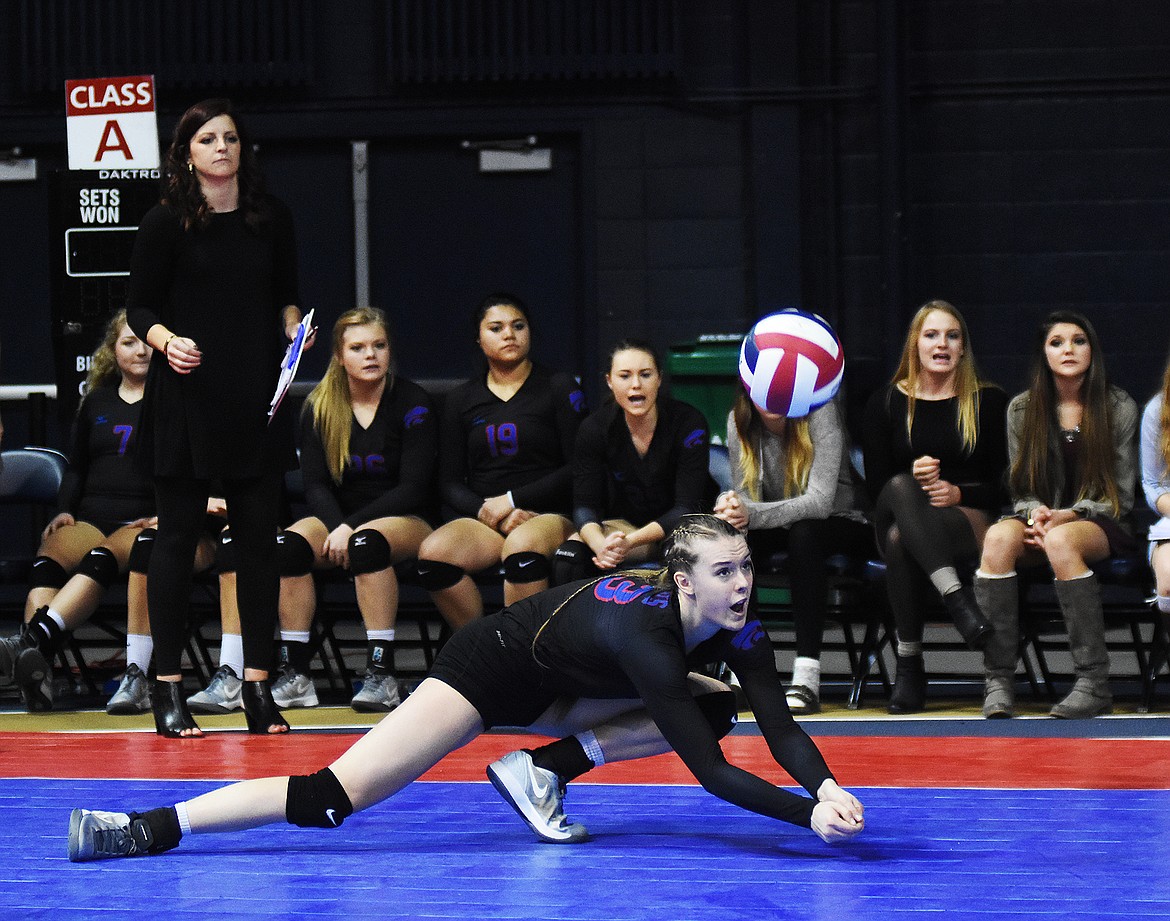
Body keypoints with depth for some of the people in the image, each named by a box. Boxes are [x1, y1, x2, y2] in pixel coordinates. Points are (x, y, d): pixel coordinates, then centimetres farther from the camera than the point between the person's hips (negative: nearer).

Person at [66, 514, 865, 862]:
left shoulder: (735, 628, -13)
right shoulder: (646, 635, -35)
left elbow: (783, 729, -13)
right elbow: (709, 772, -35)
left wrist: (828, 788, -31)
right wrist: (807, 816, -39)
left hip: (550, 690, 9)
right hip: (488, 669, -9)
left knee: (715, 707, -2)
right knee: (335, 796, -21)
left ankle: (547, 770, -2)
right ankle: (137, 830, -18)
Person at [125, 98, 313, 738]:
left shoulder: (271, 219, 9)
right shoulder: (166, 223, -2)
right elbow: (140, 306, 0)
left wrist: (293, 326, -1)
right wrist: (166, 340, -18)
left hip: (257, 398, 3)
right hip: (185, 399, -3)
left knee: (258, 537, 2)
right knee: (178, 535, -2)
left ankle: (257, 684, 8)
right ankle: (167, 686, 2)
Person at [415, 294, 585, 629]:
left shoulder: (559, 388, 7)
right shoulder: (461, 400, 16)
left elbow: (577, 470, 0)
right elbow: (450, 482, 11)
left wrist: (512, 501, -8)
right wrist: (487, 511, -9)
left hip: (548, 514, -3)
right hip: (482, 518, 3)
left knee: (522, 547, -39)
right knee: (432, 552, -30)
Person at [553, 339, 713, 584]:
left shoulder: (689, 423, -17)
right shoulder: (593, 430, -8)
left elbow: (687, 507, -21)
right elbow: (585, 505, -12)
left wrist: (630, 542, -38)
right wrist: (600, 544, -37)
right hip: (624, 525, 2)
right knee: (569, 553, -27)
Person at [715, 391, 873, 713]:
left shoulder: (821, 413, -22)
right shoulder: (738, 421, -8)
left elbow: (820, 501, -30)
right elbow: (747, 498, -8)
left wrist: (751, 514, -44)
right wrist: (733, 509, -34)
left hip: (841, 521, -4)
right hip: (780, 527, 4)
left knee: (803, 534, -37)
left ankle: (807, 677, -41)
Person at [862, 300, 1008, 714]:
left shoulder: (988, 401, 11)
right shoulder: (886, 403, 13)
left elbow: (1003, 485, 7)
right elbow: (875, 484, 7)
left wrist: (958, 493, -14)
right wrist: (912, 476, -15)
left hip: (971, 518, -1)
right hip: (897, 514, 1)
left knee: (901, 538, -38)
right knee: (901, 488, -39)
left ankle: (909, 663, -41)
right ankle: (956, 598, -51)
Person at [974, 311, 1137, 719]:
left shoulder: (1119, 407, 2)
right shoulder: (1022, 409, 9)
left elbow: (1120, 495, 1)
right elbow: (1021, 490, 12)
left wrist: (1067, 516, -15)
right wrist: (1035, 514, -12)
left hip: (1101, 524, -3)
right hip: (1040, 519, 3)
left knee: (1062, 541, -39)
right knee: (1000, 536, -34)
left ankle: (1094, 683, -37)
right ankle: (998, 681, -36)